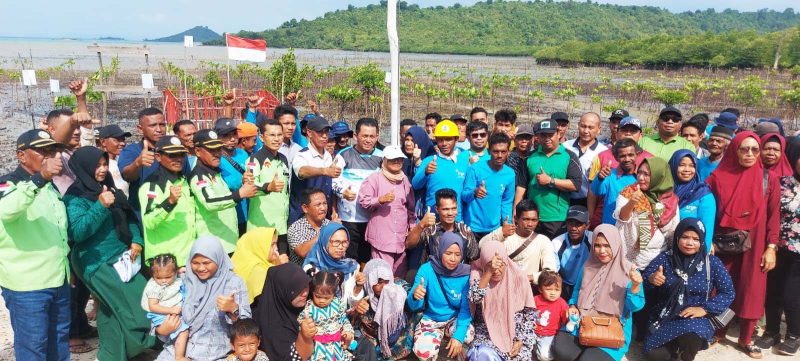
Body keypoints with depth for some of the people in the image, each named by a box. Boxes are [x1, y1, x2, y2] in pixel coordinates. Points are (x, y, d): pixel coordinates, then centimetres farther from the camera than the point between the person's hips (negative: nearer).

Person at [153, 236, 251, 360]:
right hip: (179, 348, 3)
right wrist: (161, 331, -10)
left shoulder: (233, 282, -4)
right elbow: (167, 317, 10)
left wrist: (233, 310, -25)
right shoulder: (184, 281, 5)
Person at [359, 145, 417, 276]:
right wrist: (381, 199, -20)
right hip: (381, 237, -5)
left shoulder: (405, 180, 15)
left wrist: (412, 226, 14)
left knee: (400, 276, 11)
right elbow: (363, 201, -8)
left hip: (401, 237, 5)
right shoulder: (374, 179, -3)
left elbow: (411, 206, 21)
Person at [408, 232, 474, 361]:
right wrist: (415, 296, -45)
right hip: (431, 319, -1)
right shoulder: (427, 269, -20)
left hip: (455, 318, 1)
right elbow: (414, 306, -20)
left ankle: (457, 343, 7)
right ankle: (439, 336, 8)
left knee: (468, 335, -30)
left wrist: (458, 336, -25)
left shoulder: (466, 274, -15)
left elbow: (466, 308, -10)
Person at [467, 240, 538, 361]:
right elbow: (474, 298, -23)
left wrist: (521, 340, -8)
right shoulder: (478, 273, -5)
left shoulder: (519, 277, -6)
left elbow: (530, 313, 0)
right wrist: (489, 272, -31)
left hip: (515, 334, 1)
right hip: (487, 335, -1)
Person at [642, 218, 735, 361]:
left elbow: (728, 293, 0)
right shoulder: (665, 258, -1)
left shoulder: (712, 263, -1)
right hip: (664, 318, 1)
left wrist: (704, 309, -13)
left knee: (691, 337, -34)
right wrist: (651, 279, -27)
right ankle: (677, 346, 15)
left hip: (696, 319, -1)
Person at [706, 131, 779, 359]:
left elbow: (774, 215, -1)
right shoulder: (718, 177, -3)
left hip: (754, 244, 0)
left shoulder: (769, 179, -2)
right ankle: (718, 332, 24)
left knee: (752, 290, 5)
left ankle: (746, 339, 19)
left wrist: (771, 247, -5)